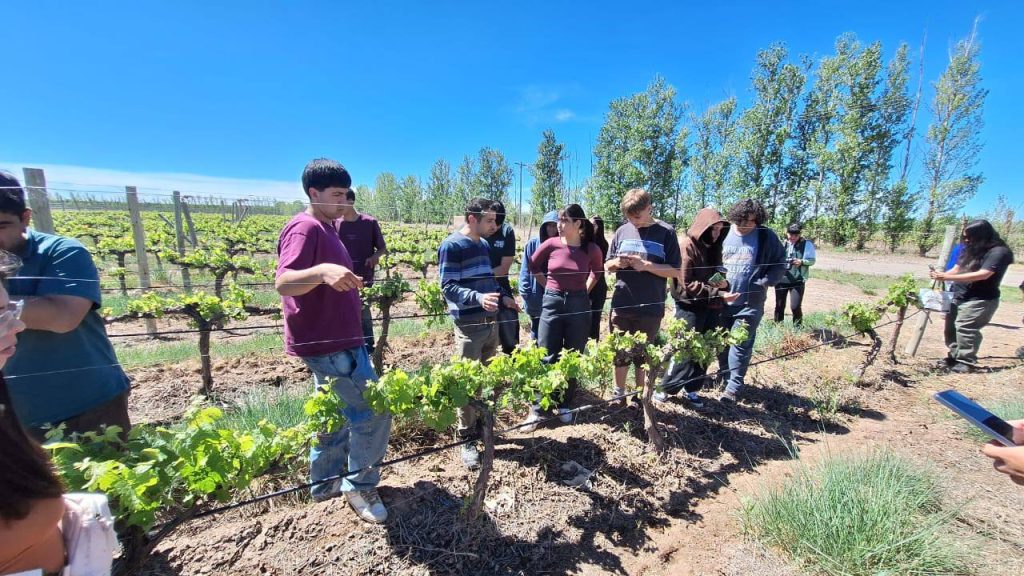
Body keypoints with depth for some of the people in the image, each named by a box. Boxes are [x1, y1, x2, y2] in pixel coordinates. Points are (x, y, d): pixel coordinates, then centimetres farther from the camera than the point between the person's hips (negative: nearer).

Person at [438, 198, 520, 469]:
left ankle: (482, 423, 32)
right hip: (469, 325, -7)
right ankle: (467, 439, 15)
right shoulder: (451, 246, -11)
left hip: (491, 322, 8)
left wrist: (502, 298, 11)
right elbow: (448, 287, -17)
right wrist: (478, 298, -31)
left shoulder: (484, 245, 14)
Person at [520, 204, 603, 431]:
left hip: (579, 305, 1)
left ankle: (565, 405, 28)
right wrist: (552, 287, 9)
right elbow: (533, 266, 10)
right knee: (546, 358, 3)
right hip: (552, 303, 0)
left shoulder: (591, 249, -5)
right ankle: (535, 409, 14)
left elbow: (598, 271, 16)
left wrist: (584, 291, 10)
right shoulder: (551, 244, -6)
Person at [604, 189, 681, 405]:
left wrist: (647, 266, -19)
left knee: (643, 355, 12)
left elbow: (675, 270, -6)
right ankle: (619, 395, 31)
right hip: (621, 306, 2)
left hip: (650, 308, -2)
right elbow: (607, 265, 10)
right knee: (619, 353, 12)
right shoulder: (622, 231, 4)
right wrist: (617, 263, -13)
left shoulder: (666, 232, -4)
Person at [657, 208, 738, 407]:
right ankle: (666, 388, 14)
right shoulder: (687, 246, -12)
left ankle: (692, 389, 25)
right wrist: (718, 294, -18)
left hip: (711, 308, 7)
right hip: (690, 307, -7)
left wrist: (724, 285, 0)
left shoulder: (713, 247, 12)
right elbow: (687, 285, -17)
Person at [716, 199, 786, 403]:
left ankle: (733, 387, 7)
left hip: (750, 303, -2)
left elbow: (780, 264, 4)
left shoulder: (767, 237, -2)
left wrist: (764, 283, -11)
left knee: (741, 345, -2)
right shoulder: (723, 233, 1)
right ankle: (725, 376, 30)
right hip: (722, 300, 3)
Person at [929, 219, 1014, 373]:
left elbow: (983, 275, -22)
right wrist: (941, 275, -8)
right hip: (960, 297, 8)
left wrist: (947, 277, -27)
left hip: (980, 300, -8)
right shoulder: (971, 250, 11)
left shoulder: (998, 252, -11)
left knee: (965, 328, -13)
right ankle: (954, 357, 22)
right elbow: (957, 269, 13)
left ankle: (967, 363, -4)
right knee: (951, 327, 11)